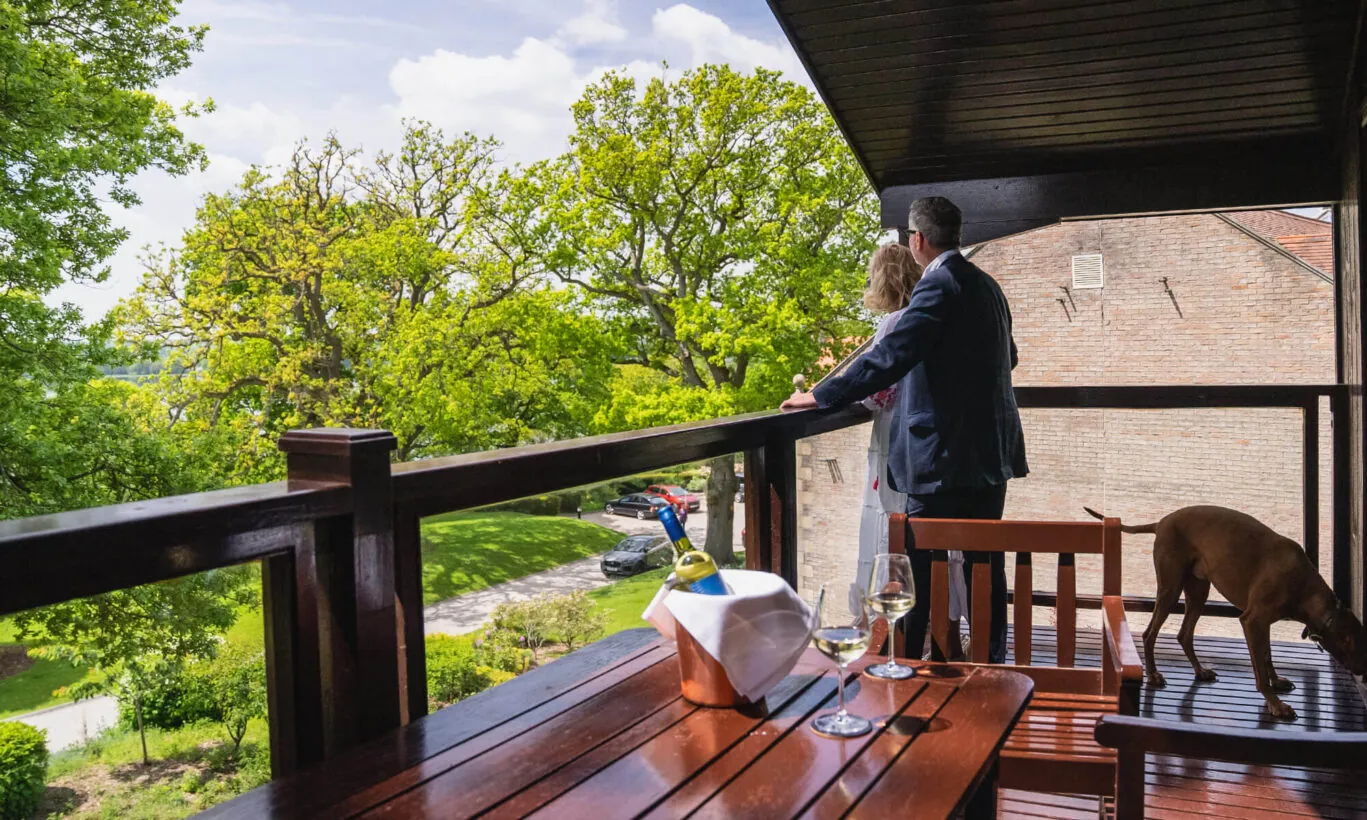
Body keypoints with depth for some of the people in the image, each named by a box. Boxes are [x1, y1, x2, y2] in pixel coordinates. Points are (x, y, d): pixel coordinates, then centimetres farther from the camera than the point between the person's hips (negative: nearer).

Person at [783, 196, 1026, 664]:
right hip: (991, 452, 9)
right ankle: (992, 665, 22)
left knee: (922, 573, -2)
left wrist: (820, 396, -17)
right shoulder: (986, 286, 14)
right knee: (984, 565, 14)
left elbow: (891, 357, -22)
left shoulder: (939, 284, -14)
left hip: (944, 455, -9)